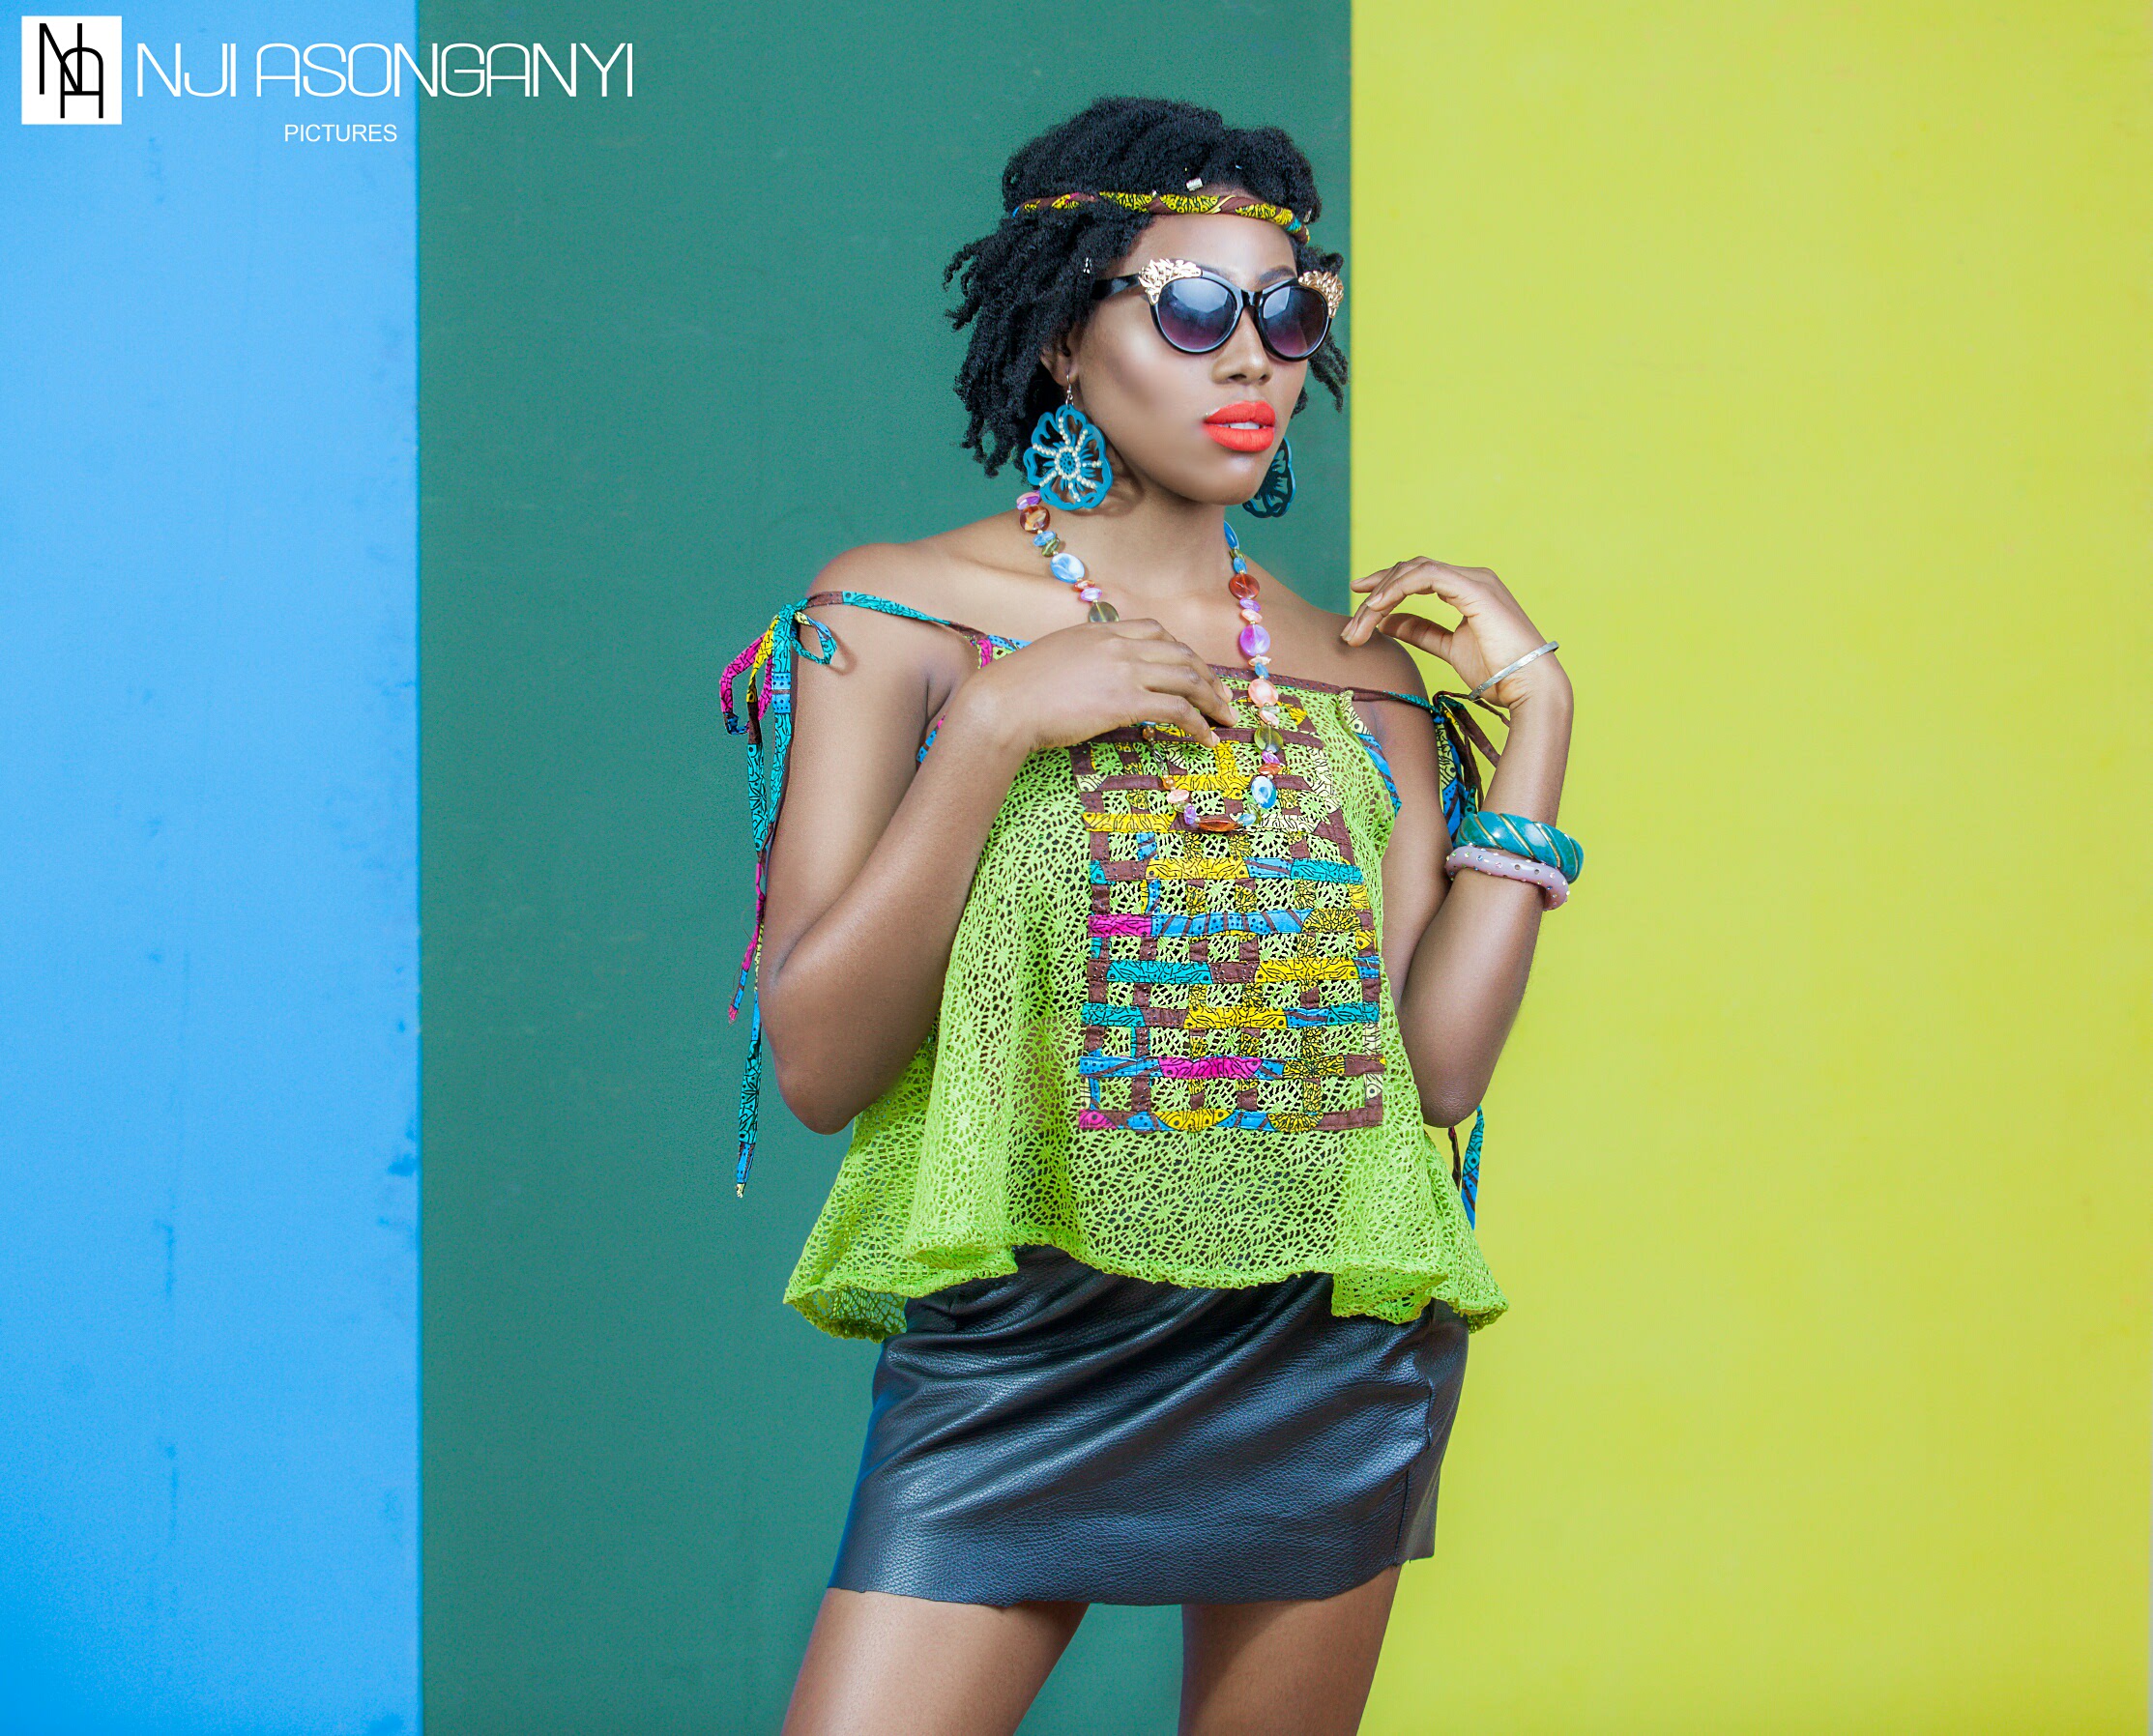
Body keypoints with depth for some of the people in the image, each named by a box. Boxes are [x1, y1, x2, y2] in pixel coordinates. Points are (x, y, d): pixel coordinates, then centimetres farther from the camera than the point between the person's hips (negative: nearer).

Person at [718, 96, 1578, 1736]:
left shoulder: (1365, 667, 7)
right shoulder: (897, 616, -2)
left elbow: (1438, 1066, 0)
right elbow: (815, 1064, -9)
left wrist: (1533, 718, -1)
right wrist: (991, 725, -17)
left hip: (1329, 1357, 3)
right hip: (1011, 1354, -3)